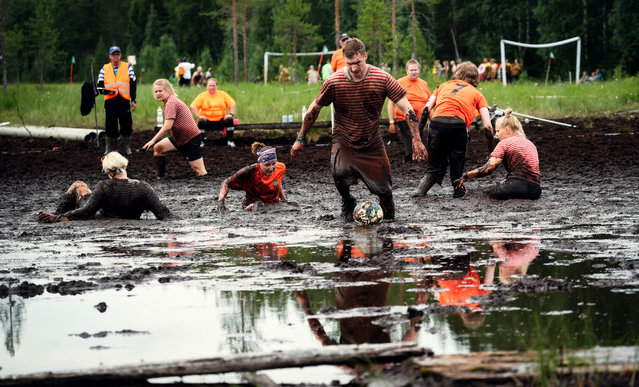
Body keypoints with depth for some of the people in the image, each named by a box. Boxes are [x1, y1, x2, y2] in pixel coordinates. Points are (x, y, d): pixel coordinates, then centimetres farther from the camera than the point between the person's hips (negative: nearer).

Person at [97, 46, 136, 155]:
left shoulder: (128, 67, 9)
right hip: (110, 101, 1)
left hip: (124, 101, -1)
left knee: (126, 125, 0)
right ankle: (109, 148, 12)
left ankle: (127, 148, 13)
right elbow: (99, 85, 11)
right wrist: (105, 91, -13)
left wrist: (133, 100, 3)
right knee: (110, 126, 1)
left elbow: (133, 84, 8)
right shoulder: (104, 68, 11)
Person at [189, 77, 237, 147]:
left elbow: (232, 103, 6)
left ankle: (230, 141, -13)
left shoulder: (223, 94, 10)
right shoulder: (202, 96, 4)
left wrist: (231, 114, -10)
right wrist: (198, 115, -18)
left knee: (230, 120, -25)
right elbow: (193, 106, -5)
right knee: (201, 121, -33)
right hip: (207, 120, -2)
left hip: (220, 120, 2)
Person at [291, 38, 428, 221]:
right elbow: (314, 109, 0)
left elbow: (406, 108, -12)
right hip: (344, 142, -1)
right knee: (340, 173, -29)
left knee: (384, 189, -3)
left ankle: (388, 213, 34)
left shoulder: (383, 79, -14)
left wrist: (417, 140, -19)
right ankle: (347, 203, 4)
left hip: (372, 143, 1)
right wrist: (300, 140, 4)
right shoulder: (334, 82, -14)